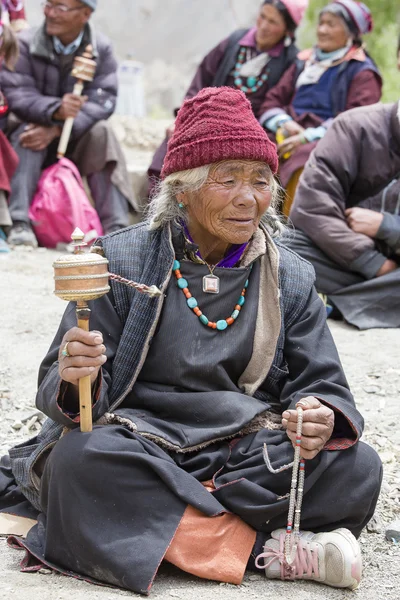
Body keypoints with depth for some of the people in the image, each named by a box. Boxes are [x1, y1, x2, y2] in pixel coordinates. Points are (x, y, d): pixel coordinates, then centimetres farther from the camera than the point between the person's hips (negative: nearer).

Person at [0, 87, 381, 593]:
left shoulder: (291, 279, 9)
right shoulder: (121, 261, 0)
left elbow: (321, 386, 7)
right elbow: (59, 387, -3)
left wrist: (322, 418, -20)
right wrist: (75, 380, -30)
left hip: (248, 452, 2)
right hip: (138, 444, -2)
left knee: (356, 467, -24)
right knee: (81, 458, -36)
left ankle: (157, 523, -25)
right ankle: (265, 548, -29)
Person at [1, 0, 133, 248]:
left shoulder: (101, 49, -6)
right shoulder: (25, 44, -11)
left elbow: (103, 101, -17)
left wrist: (56, 130, -32)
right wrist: (55, 110, -43)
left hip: (76, 141, 1)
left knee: (102, 133, -28)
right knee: (27, 134, -33)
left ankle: (115, 227, -31)